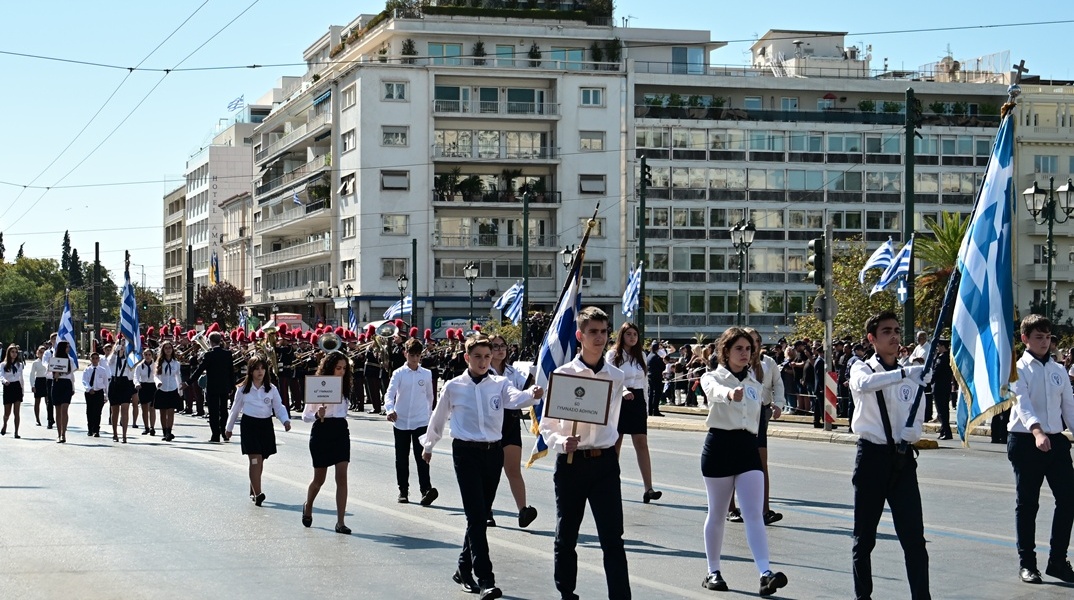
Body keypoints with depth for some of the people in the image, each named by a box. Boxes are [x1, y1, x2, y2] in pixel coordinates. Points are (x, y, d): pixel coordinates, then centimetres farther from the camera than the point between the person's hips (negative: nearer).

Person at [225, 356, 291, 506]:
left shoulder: (271, 389, 3)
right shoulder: (243, 389, 1)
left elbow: (279, 407, 2)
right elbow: (235, 409, 11)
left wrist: (286, 420, -17)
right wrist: (229, 428, 18)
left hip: (266, 425, 3)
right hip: (249, 425, -3)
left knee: (260, 460, 10)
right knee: (255, 459, -14)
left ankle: (253, 491, 25)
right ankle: (257, 494, -19)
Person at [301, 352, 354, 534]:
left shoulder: (343, 387, 9)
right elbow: (305, 416, -8)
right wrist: (317, 415, -25)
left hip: (341, 431, 4)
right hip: (322, 432, -4)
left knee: (342, 477, -8)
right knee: (319, 478, 8)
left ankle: (340, 522, -9)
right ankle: (308, 507, 38)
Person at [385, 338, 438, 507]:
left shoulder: (426, 374, 4)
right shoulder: (398, 373, -2)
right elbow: (389, 394, -14)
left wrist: (429, 414, 22)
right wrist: (390, 410, -32)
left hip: (421, 422, 0)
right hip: (401, 422, 0)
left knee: (422, 457, -11)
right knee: (402, 459, 7)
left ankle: (426, 490, -20)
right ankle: (403, 492, 16)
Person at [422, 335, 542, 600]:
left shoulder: (499, 384, 3)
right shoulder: (453, 387, 1)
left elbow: (514, 398, -18)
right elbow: (439, 417, 15)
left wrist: (532, 395, -40)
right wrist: (428, 446, 25)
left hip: (493, 452, 3)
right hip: (466, 452, -3)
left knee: (481, 515, 11)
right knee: (476, 516, -11)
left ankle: (464, 569, 28)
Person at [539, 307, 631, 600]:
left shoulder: (616, 376, 4)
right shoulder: (562, 375, -5)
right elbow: (546, 425, -2)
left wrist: (605, 448, 12)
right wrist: (561, 442, -20)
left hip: (605, 462, 1)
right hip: (571, 462, -1)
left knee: (612, 539, -5)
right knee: (566, 537, 11)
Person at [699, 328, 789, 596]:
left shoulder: (756, 383, 10)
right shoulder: (713, 377, -8)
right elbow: (716, 390, -34)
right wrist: (731, 393, -51)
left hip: (748, 446, 4)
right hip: (720, 444, -4)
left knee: (754, 514, -8)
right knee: (717, 514, 6)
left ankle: (765, 573, -19)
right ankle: (713, 572, 19)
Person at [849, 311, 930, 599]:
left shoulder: (911, 375, 8)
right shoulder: (862, 369, -2)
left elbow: (918, 419, 13)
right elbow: (864, 384, -29)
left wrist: (909, 435, -10)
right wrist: (904, 373, -41)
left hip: (903, 458, 2)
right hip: (872, 456, -2)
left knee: (914, 538, -3)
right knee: (864, 537, 7)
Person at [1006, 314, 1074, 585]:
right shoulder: (1019, 369, -4)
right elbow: (1023, 403, -19)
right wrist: (1037, 432, -35)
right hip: (1026, 440, -5)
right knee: (1027, 503, 2)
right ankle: (1026, 563, 12)